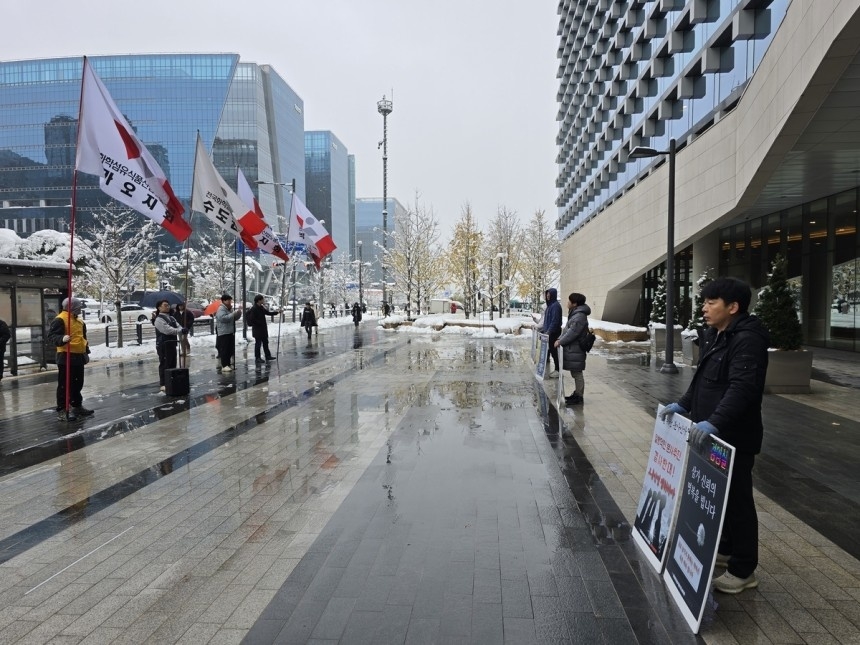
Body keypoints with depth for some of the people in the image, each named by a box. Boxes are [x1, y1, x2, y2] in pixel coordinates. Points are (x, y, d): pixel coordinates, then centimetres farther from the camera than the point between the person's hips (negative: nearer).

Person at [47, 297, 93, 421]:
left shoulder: (79, 321, 16)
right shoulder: (60, 320, -11)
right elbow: (51, 336, -19)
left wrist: (86, 352, 24)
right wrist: (62, 339, -39)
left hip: (79, 356, 9)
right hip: (66, 357, -9)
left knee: (78, 383, 16)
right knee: (65, 384, -4)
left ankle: (77, 406, 27)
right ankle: (62, 410, 1)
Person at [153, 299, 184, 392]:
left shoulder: (171, 317, 16)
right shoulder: (159, 319, -12)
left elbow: (178, 326, 3)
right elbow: (167, 330, -24)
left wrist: (182, 330, -21)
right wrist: (180, 331, -29)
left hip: (172, 344, 9)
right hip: (163, 345, -9)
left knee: (173, 364, 15)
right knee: (164, 365, -5)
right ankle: (163, 384, 1)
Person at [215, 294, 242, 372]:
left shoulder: (230, 309, 18)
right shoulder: (221, 309, -10)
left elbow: (235, 318, 22)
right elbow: (223, 318, -27)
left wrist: (239, 312, 3)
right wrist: (233, 313, -26)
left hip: (230, 332, 9)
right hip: (223, 333, -9)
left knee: (230, 350, 11)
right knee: (224, 350, -10)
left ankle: (227, 364, 19)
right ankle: (224, 366, -11)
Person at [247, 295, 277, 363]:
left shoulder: (261, 307, 10)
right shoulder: (254, 309, -17)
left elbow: (268, 313, 23)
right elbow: (252, 320, -20)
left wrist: (277, 312, 19)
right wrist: (261, 323, -19)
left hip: (263, 329, 9)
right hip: (257, 330, -9)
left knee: (265, 342, 15)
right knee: (258, 343, -1)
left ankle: (268, 356, 24)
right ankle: (257, 358, 7)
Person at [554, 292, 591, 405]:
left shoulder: (580, 316, -18)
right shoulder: (575, 313, 15)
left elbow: (572, 332, -22)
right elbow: (567, 329, 20)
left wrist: (560, 342, -16)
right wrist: (559, 339, 9)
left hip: (575, 350, -10)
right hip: (572, 348, 10)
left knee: (577, 373, -3)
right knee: (575, 373, 17)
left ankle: (579, 397, 3)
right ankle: (577, 394, 26)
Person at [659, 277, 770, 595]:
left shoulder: (747, 339, -20)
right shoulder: (715, 335, 12)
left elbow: (742, 387, -32)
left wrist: (714, 422, -41)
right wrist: (683, 405, 12)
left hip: (734, 437, -10)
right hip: (711, 433, 10)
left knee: (736, 499, 3)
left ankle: (743, 570, 17)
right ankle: (725, 549, 39)